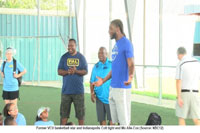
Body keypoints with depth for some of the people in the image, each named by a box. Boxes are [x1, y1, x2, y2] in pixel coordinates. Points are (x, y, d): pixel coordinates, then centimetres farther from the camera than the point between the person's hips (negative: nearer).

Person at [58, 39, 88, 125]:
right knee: (64, 111, 1)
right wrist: (67, 72, -16)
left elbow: (85, 71, 1)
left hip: (78, 90, -1)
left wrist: (76, 71, -17)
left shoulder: (81, 57, 5)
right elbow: (59, 71, 3)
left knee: (80, 111, 2)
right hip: (66, 89, 1)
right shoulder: (64, 57, 7)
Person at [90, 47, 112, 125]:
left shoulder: (112, 65, -1)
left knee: (111, 119, -3)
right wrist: (92, 93, -1)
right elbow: (92, 82, 12)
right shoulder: (96, 66, 9)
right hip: (99, 97, 3)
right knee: (101, 119, 6)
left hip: (110, 97, -3)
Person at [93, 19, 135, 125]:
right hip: (113, 87, 9)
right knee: (116, 120, 12)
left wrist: (130, 77, -36)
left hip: (122, 88, -9)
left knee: (124, 121, -5)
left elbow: (131, 65, -16)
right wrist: (103, 81, 24)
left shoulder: (126, 44, -10)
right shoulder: (116, 44, 17)